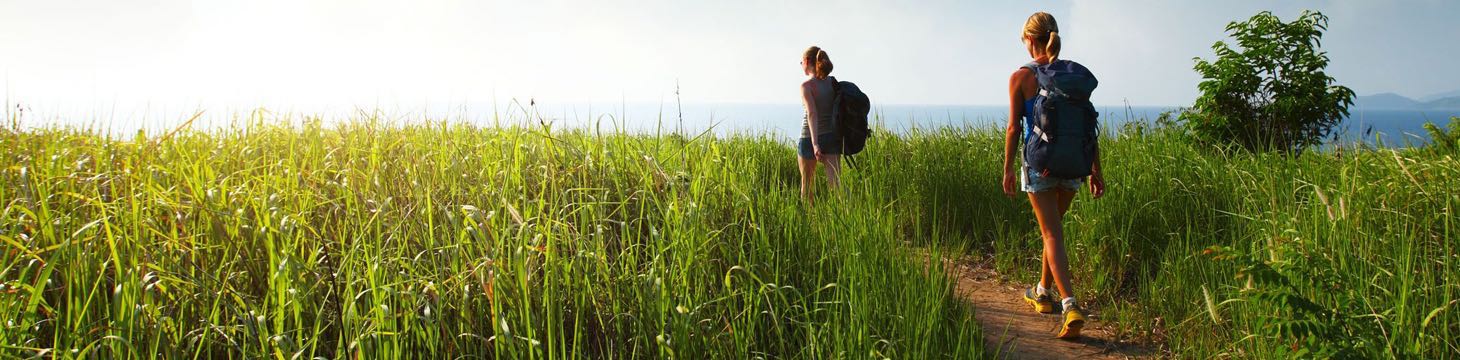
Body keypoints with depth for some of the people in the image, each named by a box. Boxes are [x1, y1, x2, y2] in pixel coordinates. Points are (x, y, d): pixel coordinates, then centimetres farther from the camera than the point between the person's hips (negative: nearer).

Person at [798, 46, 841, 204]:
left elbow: (812, 114, -22)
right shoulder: (833, 82, 5)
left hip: (810, 138, -4)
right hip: (832, 136, 4)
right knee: (835, 183, -4)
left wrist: (815, 144, -28)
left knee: (806, 184, 16)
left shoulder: (807, 86, -11)